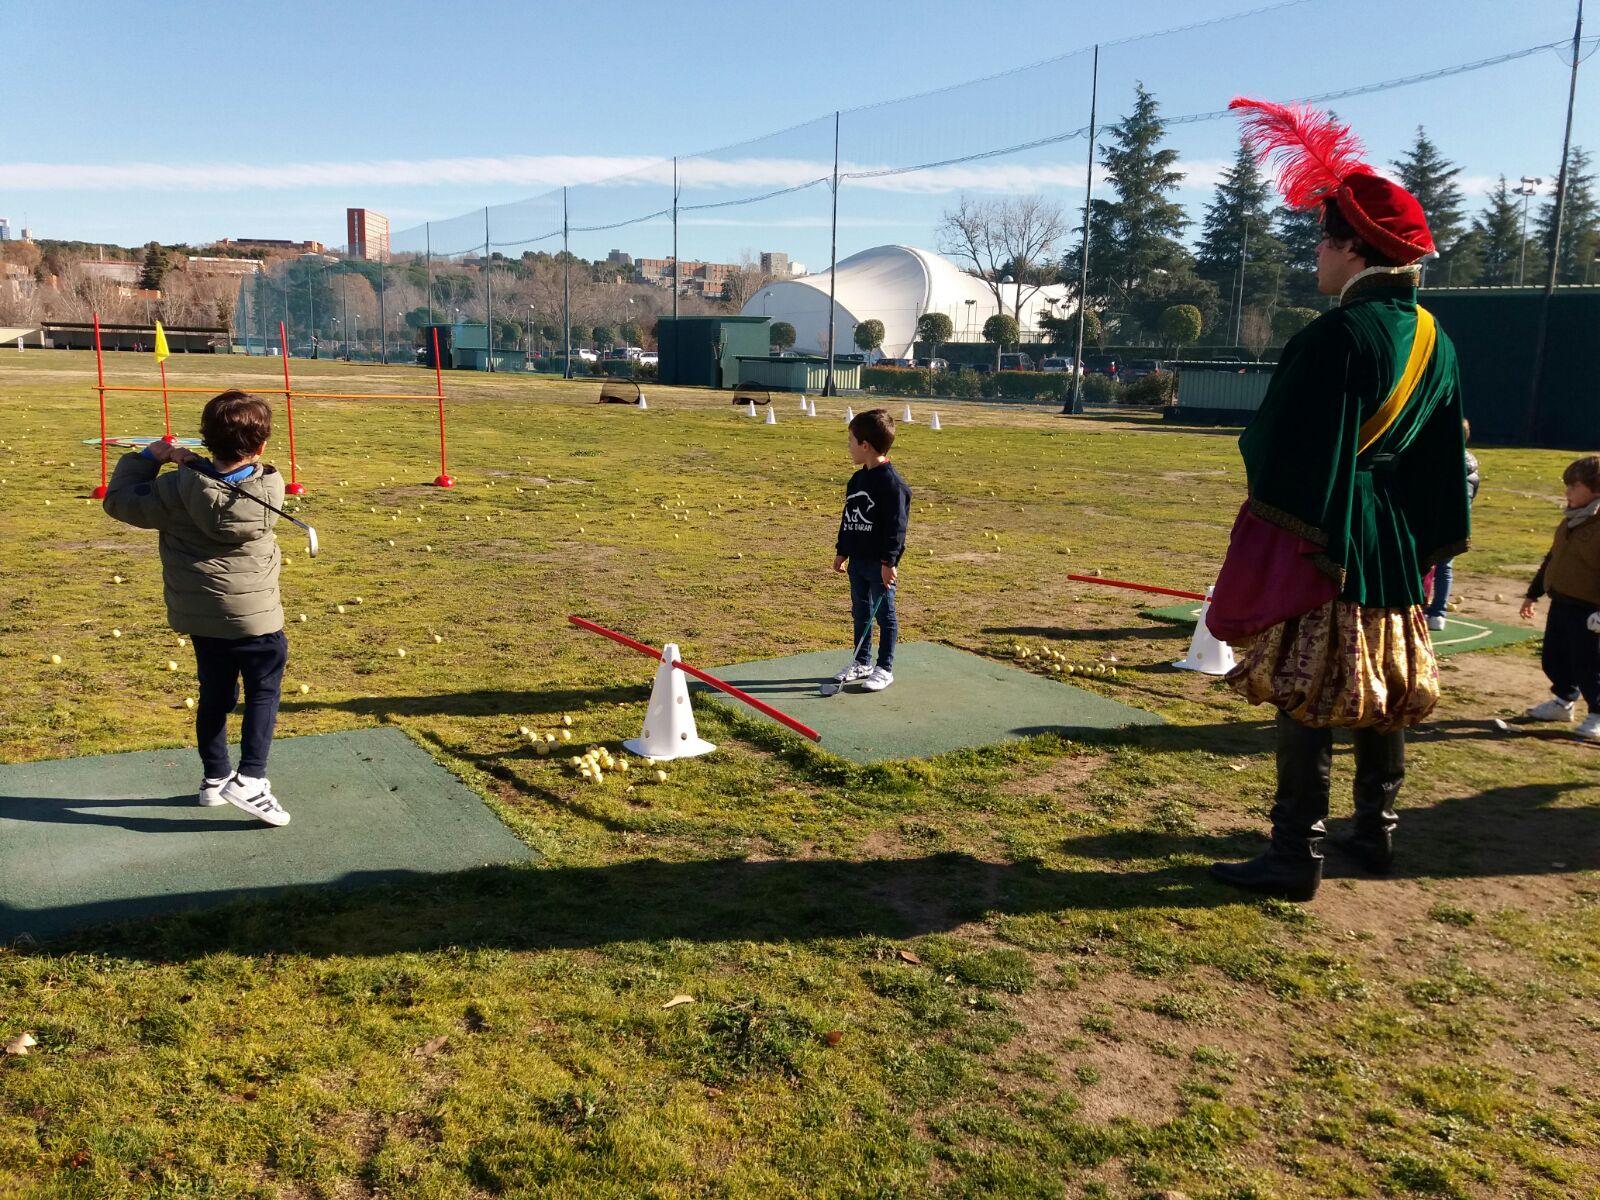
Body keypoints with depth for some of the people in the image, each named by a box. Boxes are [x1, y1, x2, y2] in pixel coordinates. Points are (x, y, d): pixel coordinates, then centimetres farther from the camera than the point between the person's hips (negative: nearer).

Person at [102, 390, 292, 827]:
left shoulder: (177, 489, -14)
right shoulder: (271, 488, -16)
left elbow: (118, 500, 0)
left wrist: (147, 457, 7)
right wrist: (194, 464, -4)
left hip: (199, 614, 3)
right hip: (253, 616, -3)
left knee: (214, 694, 18)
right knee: (263, 691, 10)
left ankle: (214, 778, 30)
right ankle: (250, 779, -2)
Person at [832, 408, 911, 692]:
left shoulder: (891, 482, -16)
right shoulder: (857, 480, 10)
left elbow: (896, 525, -19)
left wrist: (889, 562, -21)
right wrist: (842, 551, 18)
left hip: (880, 563, -8)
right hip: (858, 560, 8)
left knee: (884, 613, 4)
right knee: (860, 612, 16)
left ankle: (884, 669, 13)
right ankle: (861, 662, 28)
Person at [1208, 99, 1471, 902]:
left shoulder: (1335, 336, -17)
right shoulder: (1433, 340, 9)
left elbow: (1276, 447, -17)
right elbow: (1444, 462, 13)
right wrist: (1423, 548, 19)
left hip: (1326, 542, -8)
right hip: (1396, 546, 8)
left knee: (1307, 697, -3)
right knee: (1385, 694, 15)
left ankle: (1296, 857, 1)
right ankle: (1374, 837, 27)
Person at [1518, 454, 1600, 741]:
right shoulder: (1570, 521, 11)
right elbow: (1552, 558, 21)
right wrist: (1533, 593, 25)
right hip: (1560, 602, 8)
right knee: (1553, 658, 17)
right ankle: (1563, 701, 36)